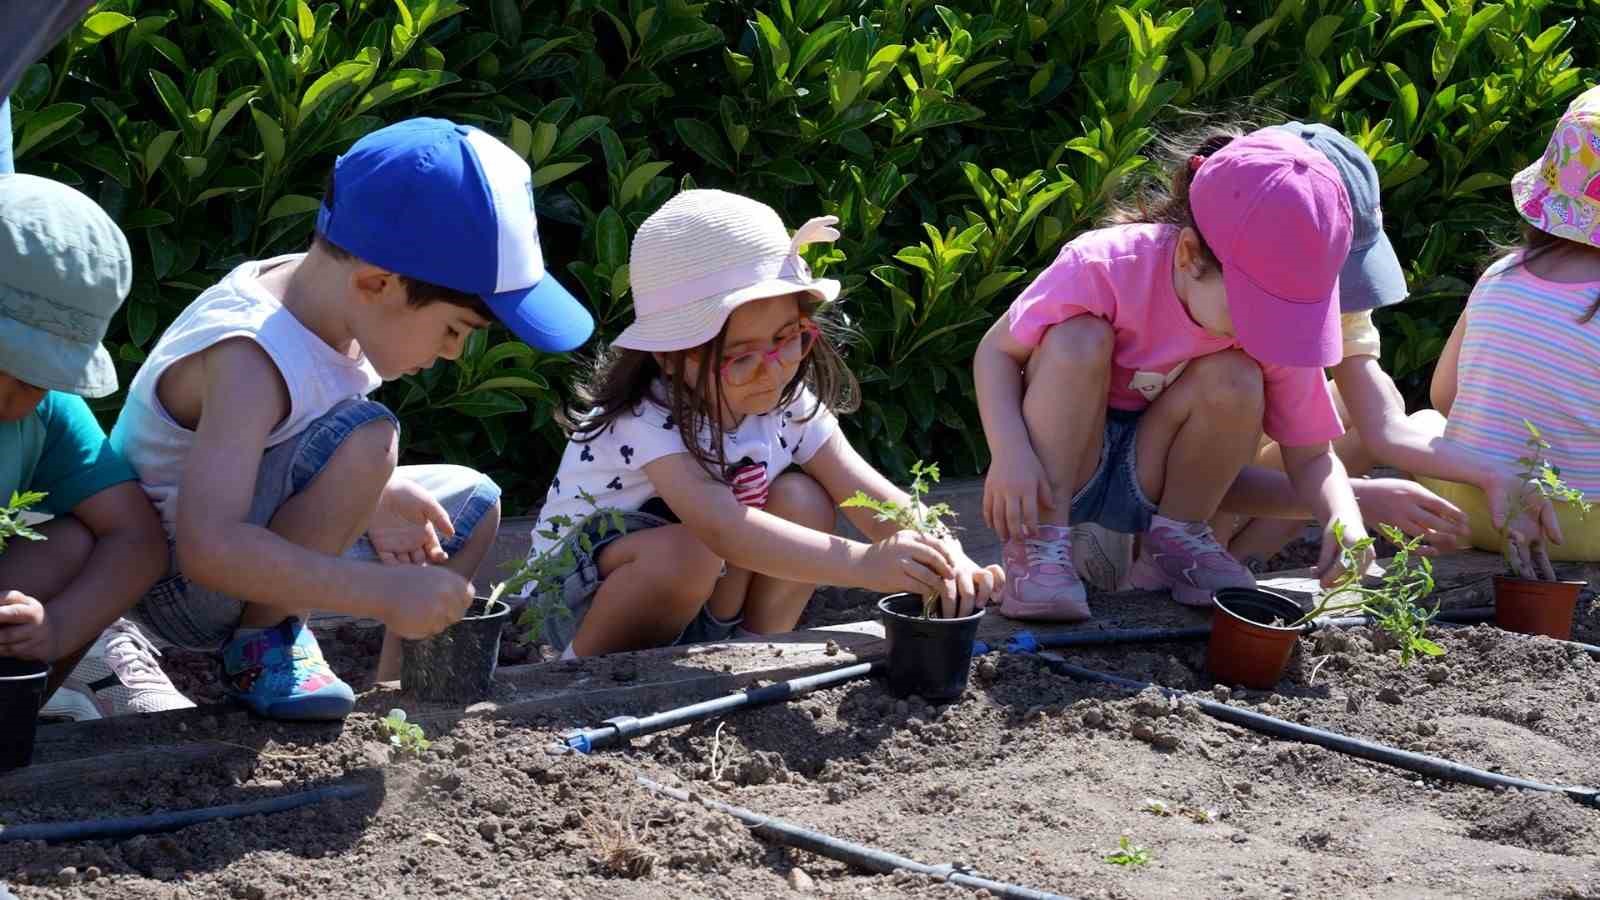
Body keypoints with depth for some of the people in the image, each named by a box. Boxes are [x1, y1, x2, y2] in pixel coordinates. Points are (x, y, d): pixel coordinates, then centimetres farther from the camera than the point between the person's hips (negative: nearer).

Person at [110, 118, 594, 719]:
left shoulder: (337, 308, -5)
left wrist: (370, 499, -8)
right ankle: (260, 645, -15)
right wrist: (388, 592, -43)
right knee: (362, 439, -32)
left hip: (257, 553, 10)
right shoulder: (248, 357, -33)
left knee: (472, 502, 14)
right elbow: (207, 547, -43)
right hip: (179, 581, -10)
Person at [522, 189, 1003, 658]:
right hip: (581, 602, -5)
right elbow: (721, 527, -47)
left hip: (702, 607, 5)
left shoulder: (789, 404, -11)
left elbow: (879, 501, -16)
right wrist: (862, 562, -55)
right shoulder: (644, 420, -31)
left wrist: (947, 561, -37)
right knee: (688, 552, -35)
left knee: (802, 501, -16)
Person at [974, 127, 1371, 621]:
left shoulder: (1277, 325, -17)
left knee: (1235, 381, -25)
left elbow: (1311, 456, -9)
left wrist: (1344, 517, -31)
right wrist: (1010, 453, -35)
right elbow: (997, 351, -18)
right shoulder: (1108, 265, -27)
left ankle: (1175, 540, -4)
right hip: (1054, 467, -2)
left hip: (1148, 479, 2)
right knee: (1078, 341, -31)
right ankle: (1038, 547, -25)